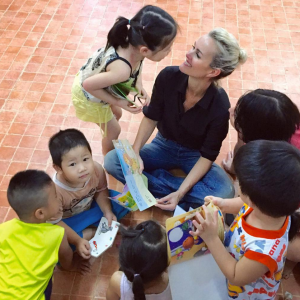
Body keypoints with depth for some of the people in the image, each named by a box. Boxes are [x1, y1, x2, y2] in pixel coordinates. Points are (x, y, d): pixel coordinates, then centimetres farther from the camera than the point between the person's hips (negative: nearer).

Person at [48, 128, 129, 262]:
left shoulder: (96, 170, -28)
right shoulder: (54, 190, -39)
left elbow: (100, 191, -6)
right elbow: (55, 223, -26)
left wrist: (107, 211, -19)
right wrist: (77, 241, -31)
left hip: (90, 208, 3)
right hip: (67, 220, -3)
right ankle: (92, 233, -11)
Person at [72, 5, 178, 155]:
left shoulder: (133, 44, -26)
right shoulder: (122, 69, -47)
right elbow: (88, 85, -33)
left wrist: (139, 85, -15)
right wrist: (117, 102, -23)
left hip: (96, 80, 7)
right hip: (88, 95, -7)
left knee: (116, 114, 30)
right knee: (113, 130, 15)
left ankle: (110, 148, 58)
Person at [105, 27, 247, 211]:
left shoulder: (220, 107, -29)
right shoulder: (168, 77, -23)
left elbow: (207, 156, -19)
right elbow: (151, 118, -7)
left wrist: (180, 193, -29)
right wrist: (135, 152, -21)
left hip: (195, 156, -2)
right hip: (164, 146, 2)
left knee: (224, 193, -30)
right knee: (111, 161, -19)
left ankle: (155, 181, -17)